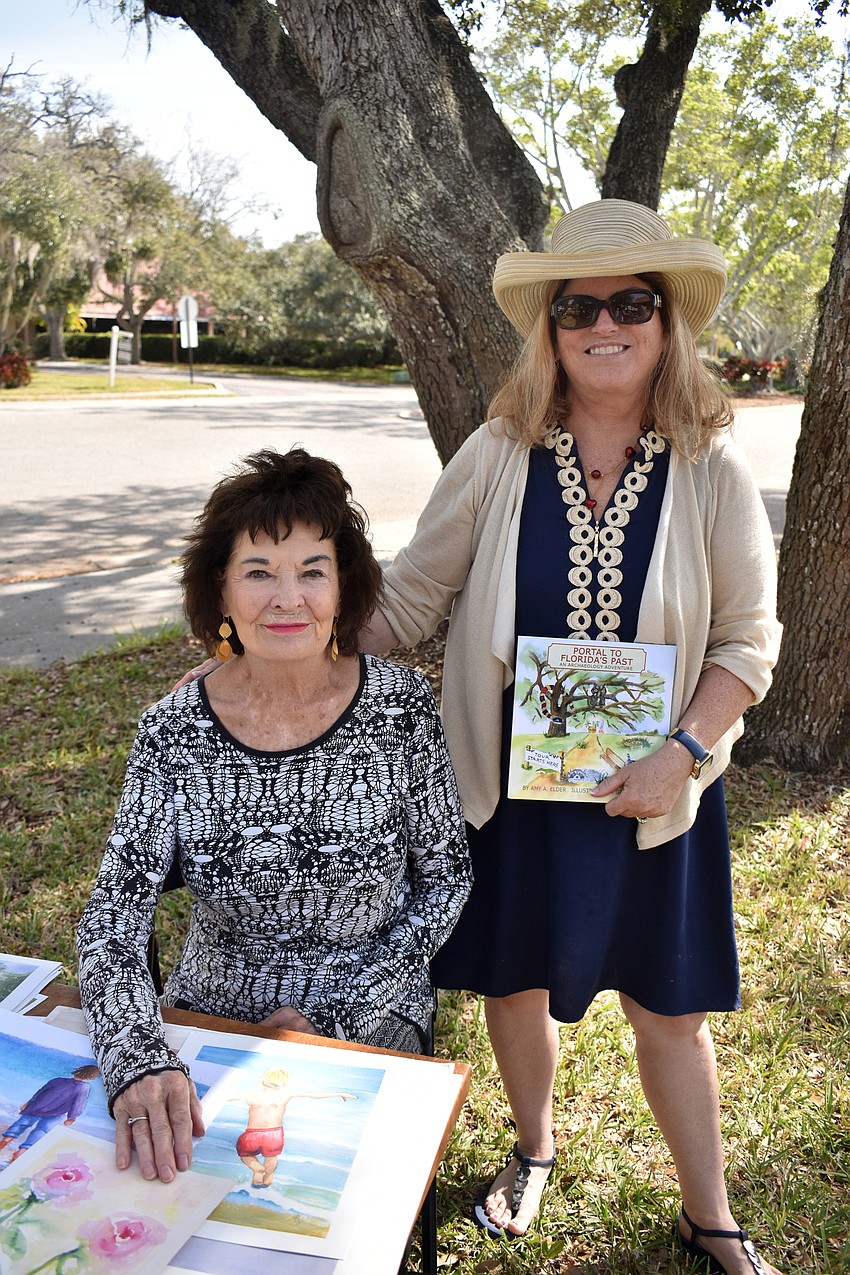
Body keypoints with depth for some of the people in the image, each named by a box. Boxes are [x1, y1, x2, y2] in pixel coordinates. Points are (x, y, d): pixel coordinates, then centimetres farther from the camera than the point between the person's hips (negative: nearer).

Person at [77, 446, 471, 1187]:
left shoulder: (400, 706, -13)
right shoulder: (175, 733, -12)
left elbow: (446, 877, -5)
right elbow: (112, 923, -13)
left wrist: (336, 1022, -11)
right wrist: (139, 1063, -33)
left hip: (369, 1016, -1)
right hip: (210, 1011, 2)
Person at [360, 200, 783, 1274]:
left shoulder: (710, 470, -8)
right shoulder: (500, 455, -8)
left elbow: (748, 638, -4)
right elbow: (409, 595, -2)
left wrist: (678, 754, -16)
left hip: (650, 787, 0)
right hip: (508, 778, 1)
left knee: (668, 1005, 12)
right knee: (513, 978, 17)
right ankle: (534, 1152, 49)